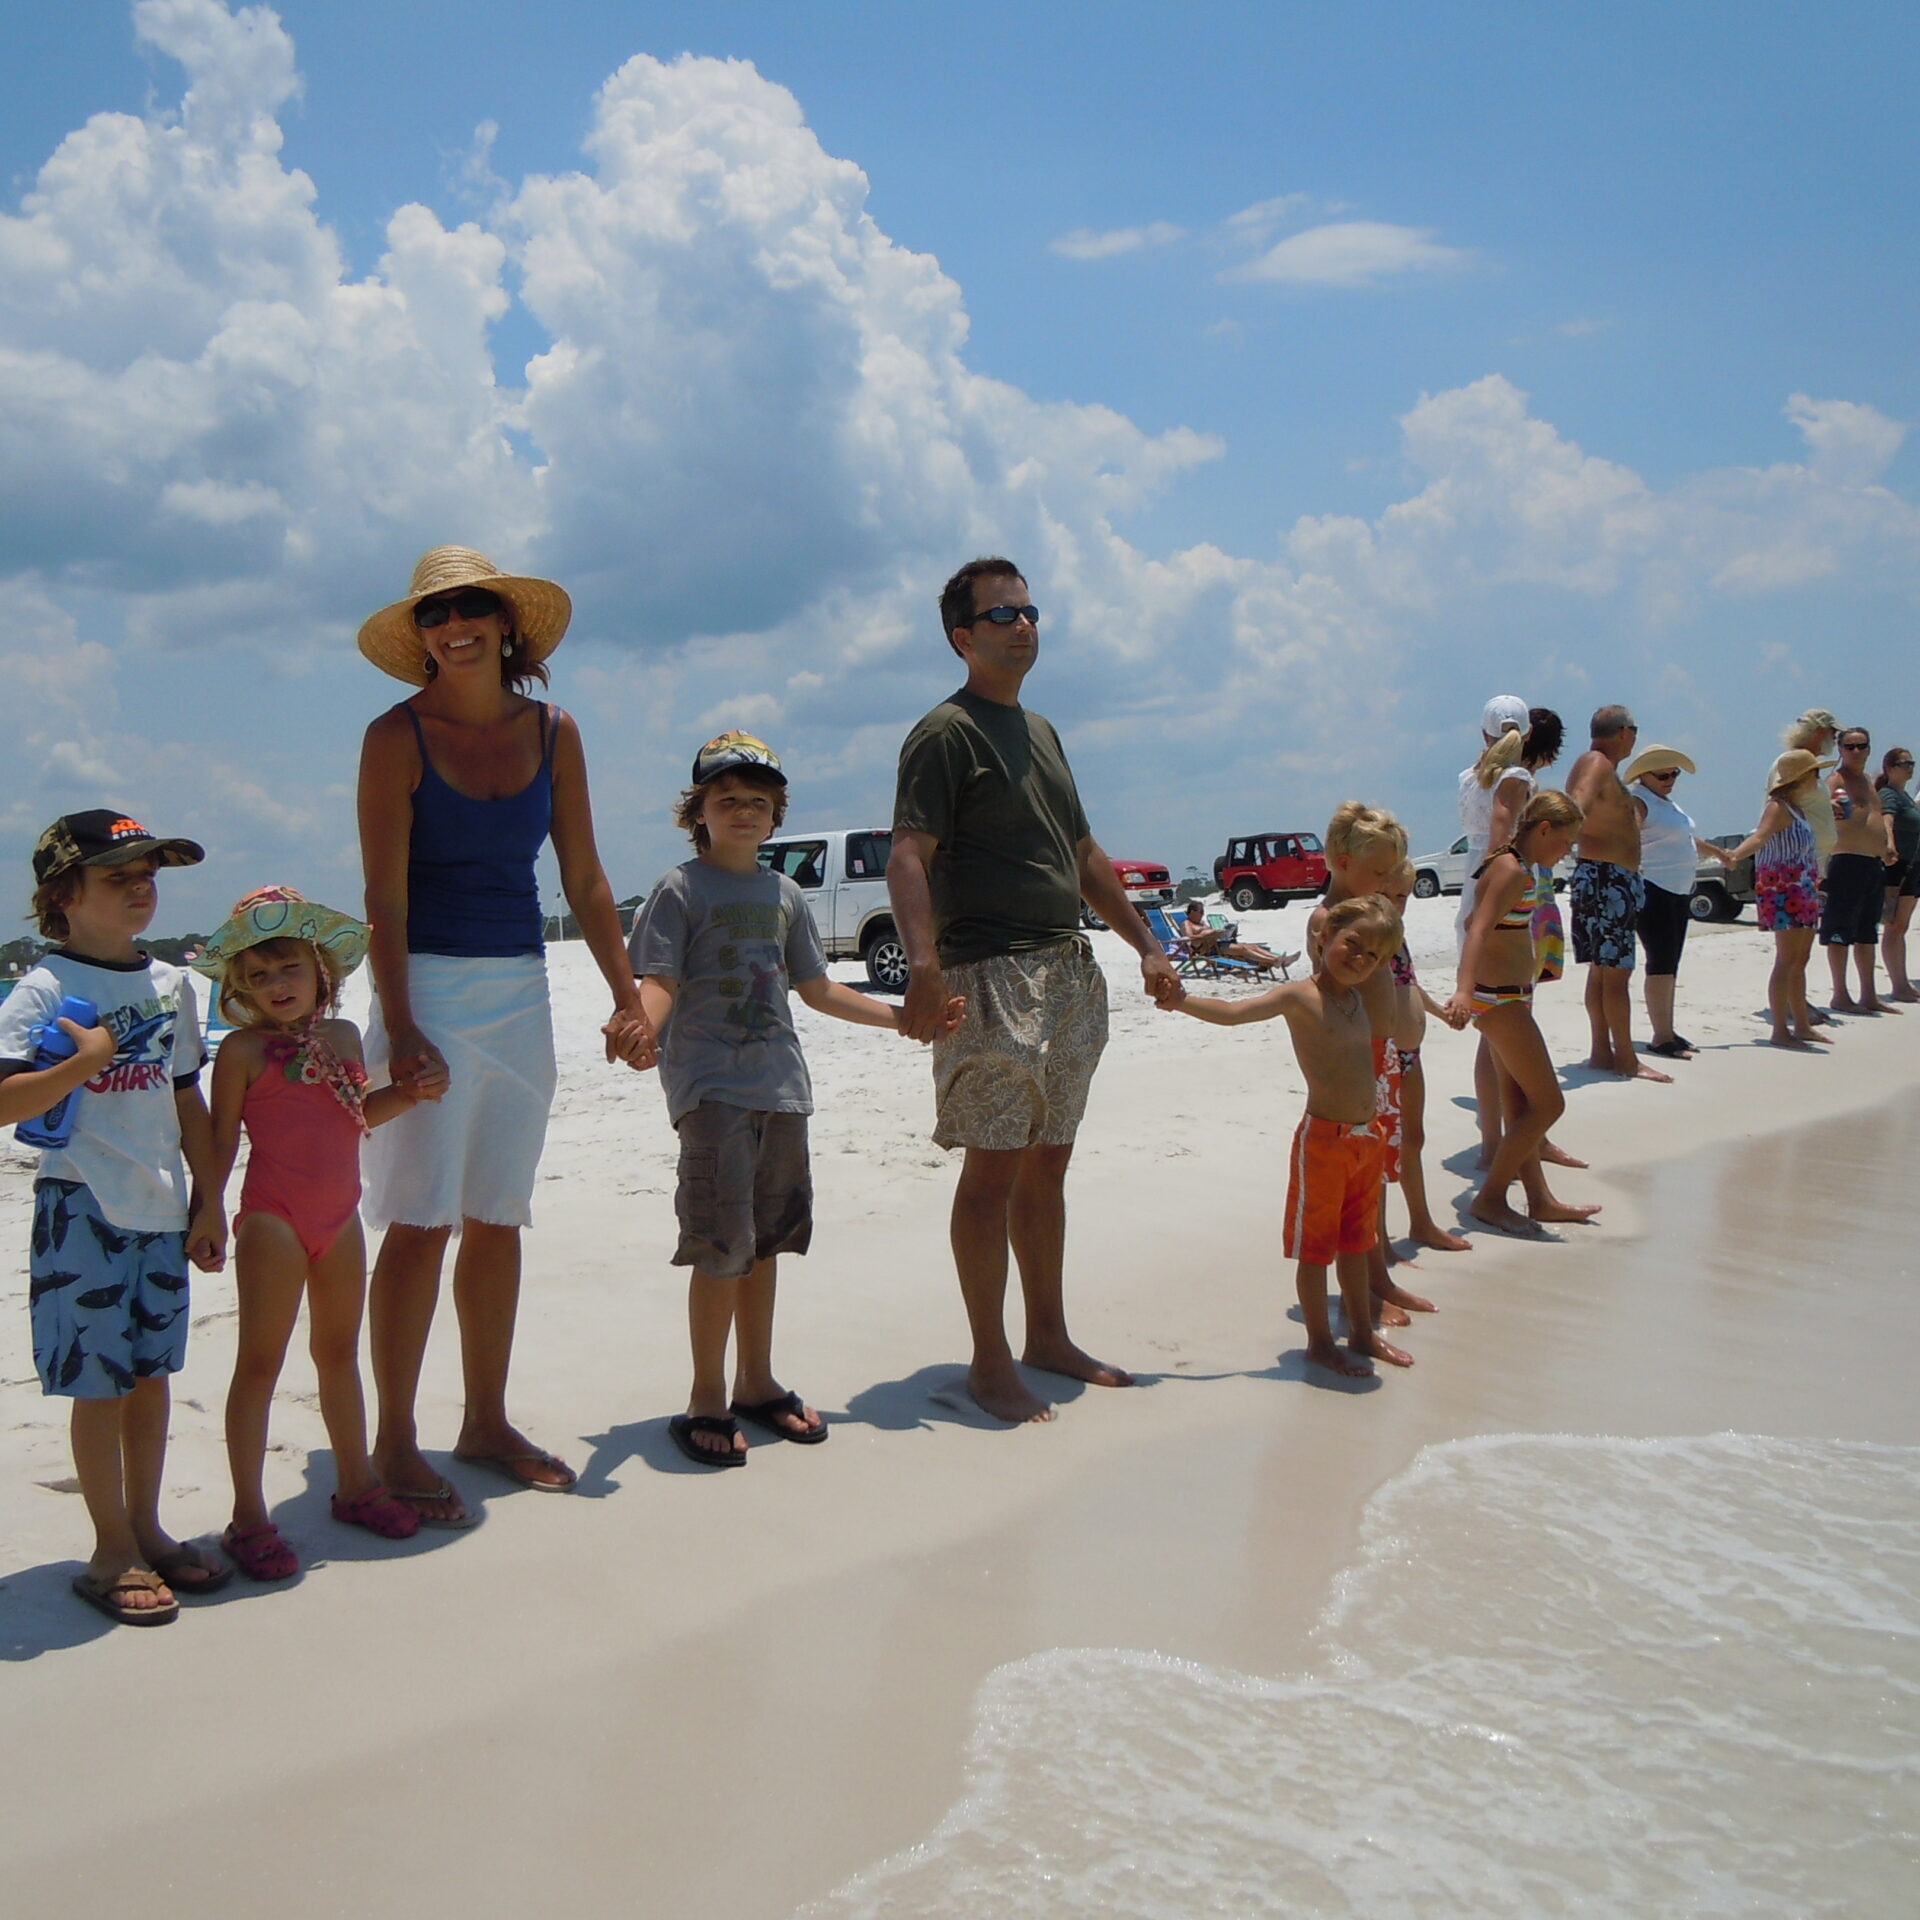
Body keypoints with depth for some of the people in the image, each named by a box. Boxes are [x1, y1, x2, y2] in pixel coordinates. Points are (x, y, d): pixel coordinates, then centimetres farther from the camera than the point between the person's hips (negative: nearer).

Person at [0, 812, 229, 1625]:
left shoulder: (170, 985, 9)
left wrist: (209, 1201, 13)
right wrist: (86, 1060, -24)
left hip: (163, 1211, 6)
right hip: (85, 1211, -6)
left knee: (152, 1374, 13)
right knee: (100, 1384, 2)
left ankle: (146, 1530, 26)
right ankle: (111, 1551, 14)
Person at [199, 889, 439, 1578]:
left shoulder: (343, 1036, 9)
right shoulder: (242, 1050, -8)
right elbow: (222, 1140, -5)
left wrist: (409, 1094, 8)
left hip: (339, 1218, 6)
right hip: (273, 1220, -6)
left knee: (339, 1352, 17)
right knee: (259, 1363, -1)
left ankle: (354, 1483, 30)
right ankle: (249, 1515, 6)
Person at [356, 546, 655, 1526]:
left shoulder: (552, 732, 6)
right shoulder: (397, 736, -6)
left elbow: (584, 880, 8)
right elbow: (385, 897, -11)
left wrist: (627, 997, 2)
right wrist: (399, 1029, -19)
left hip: (522, 990, 5)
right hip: (429, 987, -5)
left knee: (499, 1218, 10)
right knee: (423, 1222, -5)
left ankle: (487, 1423, 22)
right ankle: (395, 1445, 6)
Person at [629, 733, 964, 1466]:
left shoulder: (784, 895, 16)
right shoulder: (681, 890, -1)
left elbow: (817, 989, 22)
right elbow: (659, 982, -9)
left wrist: (903, 1016, 20)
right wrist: (640, 1026, -31)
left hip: (780, 1084, 6)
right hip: (709, 1083, -6)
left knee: (766, 1239, 11)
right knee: (722, 1242, -10)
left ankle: (757, 1383, 23)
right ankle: (707, 1399, 2)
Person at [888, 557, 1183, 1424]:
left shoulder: (1040, 732, 21)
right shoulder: (946, 732, -6)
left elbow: (1085, 857, 26)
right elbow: (909, 856, -18)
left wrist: (1146, 944, 23)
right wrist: (923, 964, -32)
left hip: (1066, 973, 8)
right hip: (991, 976, -8)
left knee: (1048, 1165, 13)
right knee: (993, 1170, -4)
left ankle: (1049, 1336, 24)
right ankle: (989, 1361, 5)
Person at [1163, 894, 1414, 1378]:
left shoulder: (1356, 997, 11)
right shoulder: (1299, 997, -12)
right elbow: (1232, 1011, -22)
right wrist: (1181, 1001, -34)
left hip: (1366, 1139, 8)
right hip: (1323, 1138, -7)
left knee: (1355, 1243, 19)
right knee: (1316, 1246, 4)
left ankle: (1362, 1334, 32)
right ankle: (1320, 1343, 16)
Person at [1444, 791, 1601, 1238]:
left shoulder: (1510, 864, 13)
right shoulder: (1513, 871, -17)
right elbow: (1479, 931, -30)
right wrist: (1464, 990, -44)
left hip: (1508, 997, 10)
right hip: (1500, 998, -10)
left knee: (1520, 1104, 15)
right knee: (1548, 1103, -5)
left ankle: (1540, 1200, 24)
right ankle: (1490, 1198, 1)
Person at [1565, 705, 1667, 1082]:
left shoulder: (1600, 765, 17)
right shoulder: (1598, 765, -14)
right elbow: (1577, 805, -34)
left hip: (1606, 878, 11)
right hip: (1608, 878, -11)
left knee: (1602, 969, 13)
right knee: (1616, 971, -7)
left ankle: (1602, 1052, 18)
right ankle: (1626, 1060, -3)